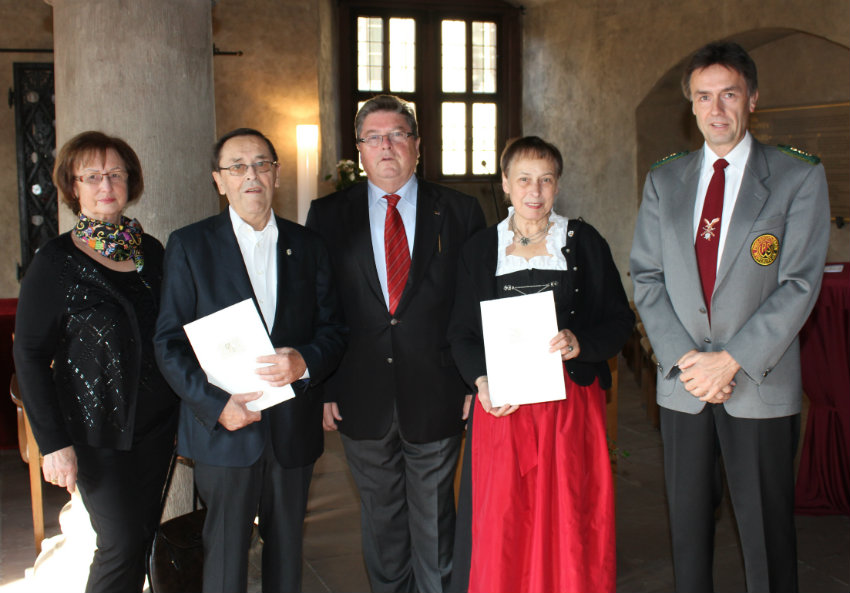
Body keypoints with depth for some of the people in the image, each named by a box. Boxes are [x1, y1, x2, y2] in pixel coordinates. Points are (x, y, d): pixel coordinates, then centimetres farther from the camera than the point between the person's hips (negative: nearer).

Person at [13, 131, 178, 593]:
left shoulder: (151, 251, 5)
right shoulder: (55, 262, -9)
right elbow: (29, 355, -8)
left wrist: (187, 404, 4)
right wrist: (53, 442, -13)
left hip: (156, 422, 5)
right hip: (97, 431, -5)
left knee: (145, 535, 13)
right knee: (121, 544, -2)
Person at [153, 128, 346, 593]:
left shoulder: (307, 246, 7)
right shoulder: (189, 245, -1)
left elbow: (333, 327, 7)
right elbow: (169, 342, -4)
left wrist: (305, 362, -16)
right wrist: (215, 404, -16)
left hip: (293, 429, 3)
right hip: (223, 428, -2)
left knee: (287, 550, 15)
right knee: (225, 555, 7)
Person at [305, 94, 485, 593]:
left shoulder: (460, 212, 1)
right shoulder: (328, 215, 3)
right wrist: (322, 386, -3)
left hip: (436, 397, -1)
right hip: (363, 401, 1)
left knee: (434, 520, 13)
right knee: (381, 519, 16)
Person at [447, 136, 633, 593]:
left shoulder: (584, 241, 5)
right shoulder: (479, 250, 8)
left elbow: (620, 319, 4)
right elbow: (461, 332, 8)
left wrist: (580, 344, -16)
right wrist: (481, 380, -10)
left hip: (572, 404, 0)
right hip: (502, 406, 1)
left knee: (569, 524, 3)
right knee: (500, 530, 2)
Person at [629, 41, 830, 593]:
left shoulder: (799, 177, -2)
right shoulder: (664, 180, 8)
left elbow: (799, 285, -8)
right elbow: (647, 277, 4)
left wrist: (732, 360, -15)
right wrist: (685, 357, -8)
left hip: (761, 386, -3)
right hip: (682, 385, 3)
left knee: (767, 534, 6)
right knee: (688, 525, 14)